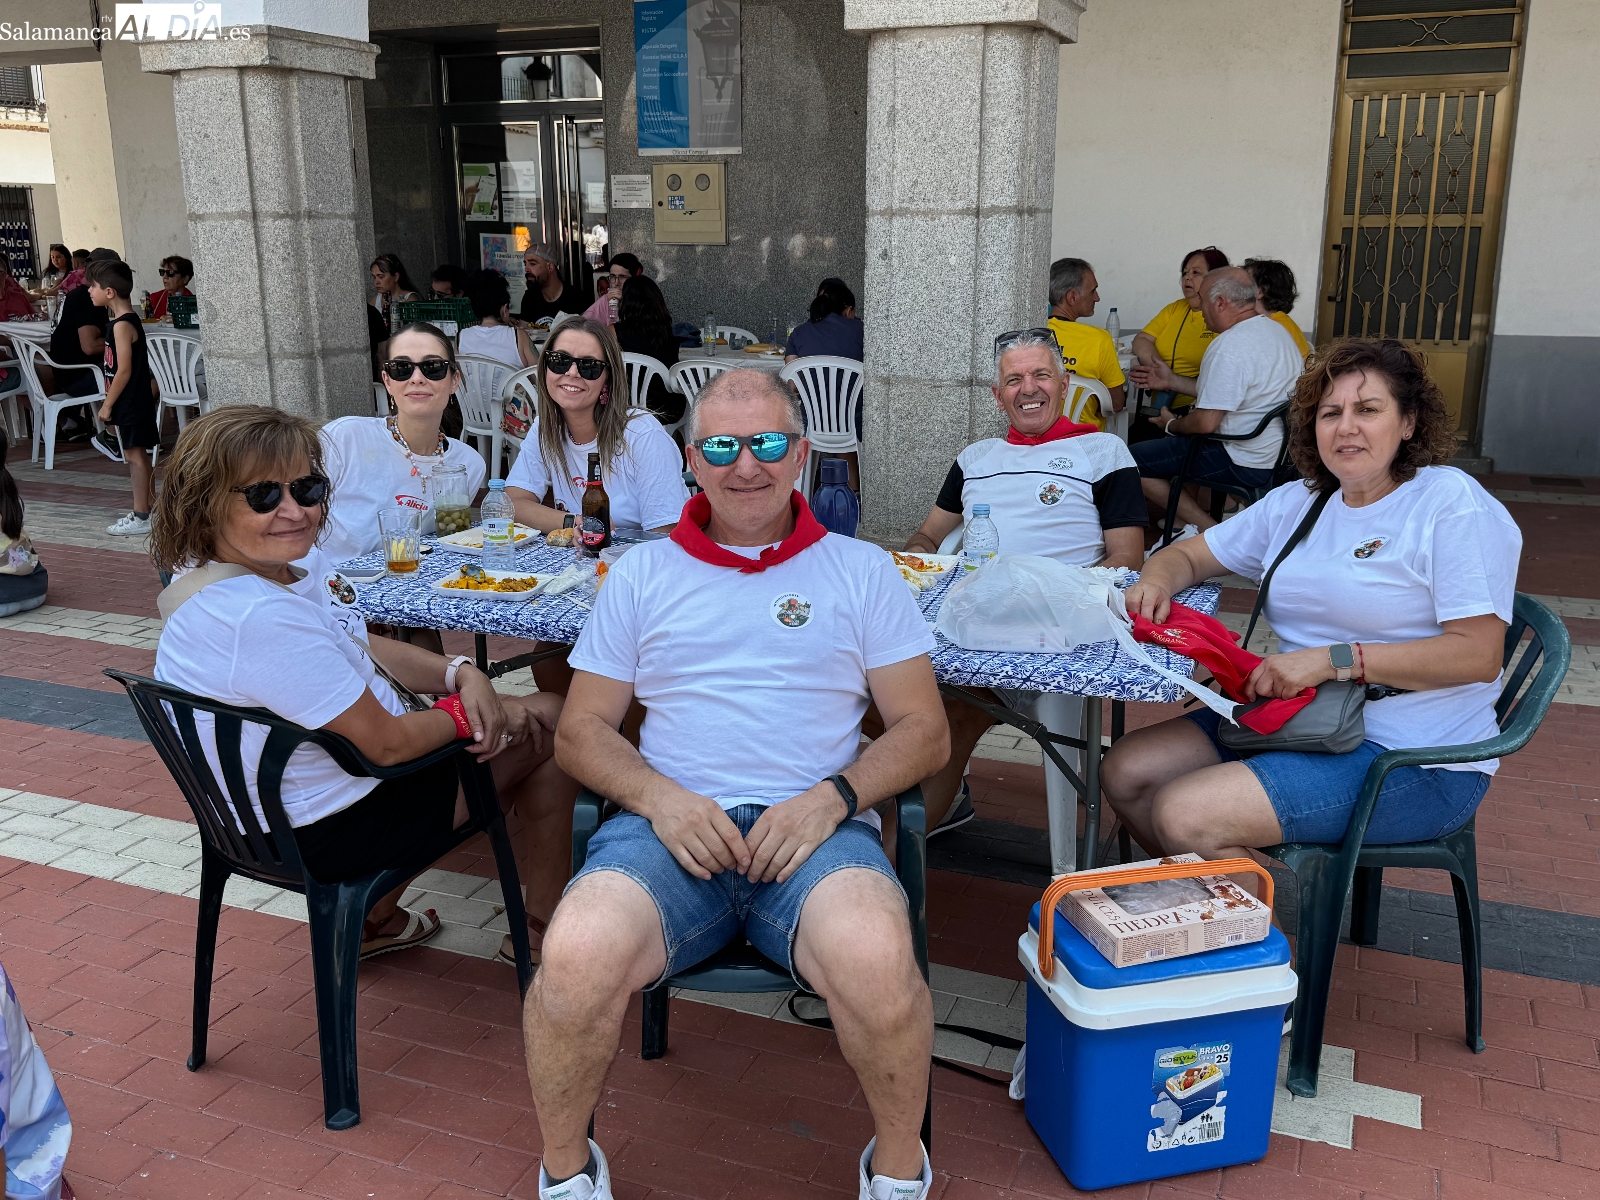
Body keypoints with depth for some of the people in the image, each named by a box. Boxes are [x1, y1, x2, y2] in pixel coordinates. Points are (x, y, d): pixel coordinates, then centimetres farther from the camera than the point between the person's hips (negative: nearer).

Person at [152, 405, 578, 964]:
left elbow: (367, 649, 7)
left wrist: (461, 674, -10)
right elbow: (386, 743, -28)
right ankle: (546, 925, 23)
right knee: (549, 730, 3)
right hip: (330, 833, -9)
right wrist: (470, 713, -10)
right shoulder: (261, 619, -33)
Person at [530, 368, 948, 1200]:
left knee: (877, 964, -34)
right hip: (670, 822, 1)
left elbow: (923, 731, 10)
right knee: (576, 960, -31)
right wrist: (659, 798, -7)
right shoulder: (642, 574, 17)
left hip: (815, 827, 0)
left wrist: (831, 798, -9)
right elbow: (580, 732, 14)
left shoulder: (861, 571, 14)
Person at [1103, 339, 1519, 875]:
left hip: (1412, 761, -8)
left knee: (1184, 815, -24)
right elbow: (1188, 554, 18)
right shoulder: (1297, 502, 12)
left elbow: (1478, 655, -17)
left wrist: (1334, 660, -23)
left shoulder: (1453, 504, -9)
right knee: (1126, 772, -4)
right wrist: (1156, 580, -7)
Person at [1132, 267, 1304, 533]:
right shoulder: (1274, 329, 11)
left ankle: (1208, 528, -7)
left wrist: (1171, 425, -2)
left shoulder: (1229, 346, -21)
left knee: (1131, 461, -7)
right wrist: (1174, 380, 26)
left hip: (1249, 464, -11)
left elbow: (1206, 423, -23)